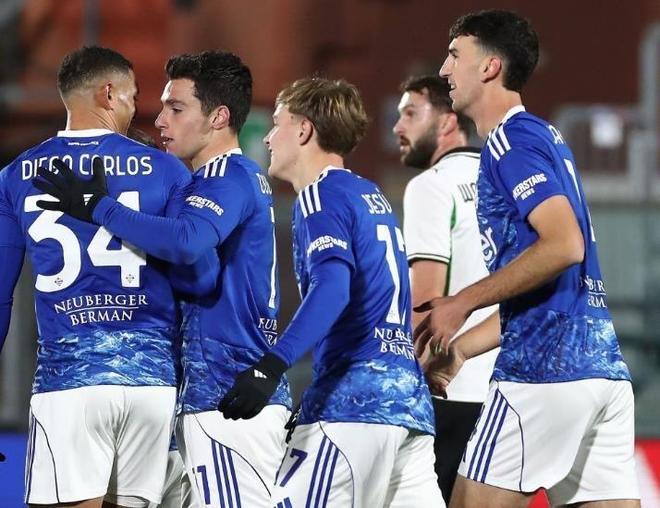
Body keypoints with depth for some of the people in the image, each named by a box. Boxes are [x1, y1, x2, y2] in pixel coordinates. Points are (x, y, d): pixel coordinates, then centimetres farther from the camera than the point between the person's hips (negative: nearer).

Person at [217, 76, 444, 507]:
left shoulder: (322, 194, -3)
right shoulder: (371, 196, 23)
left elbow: (333, 285, -20)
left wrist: (273, 365, -32)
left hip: (353, 402, -8)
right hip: (410, 402, 8)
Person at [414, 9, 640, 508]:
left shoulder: (512, 139, -6)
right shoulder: (544, 137, 23)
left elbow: (564, 244, -20)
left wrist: (463, 303, -14)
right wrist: (460, 348, 27)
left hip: (546, 372, -9)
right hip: (604, 368, 9)